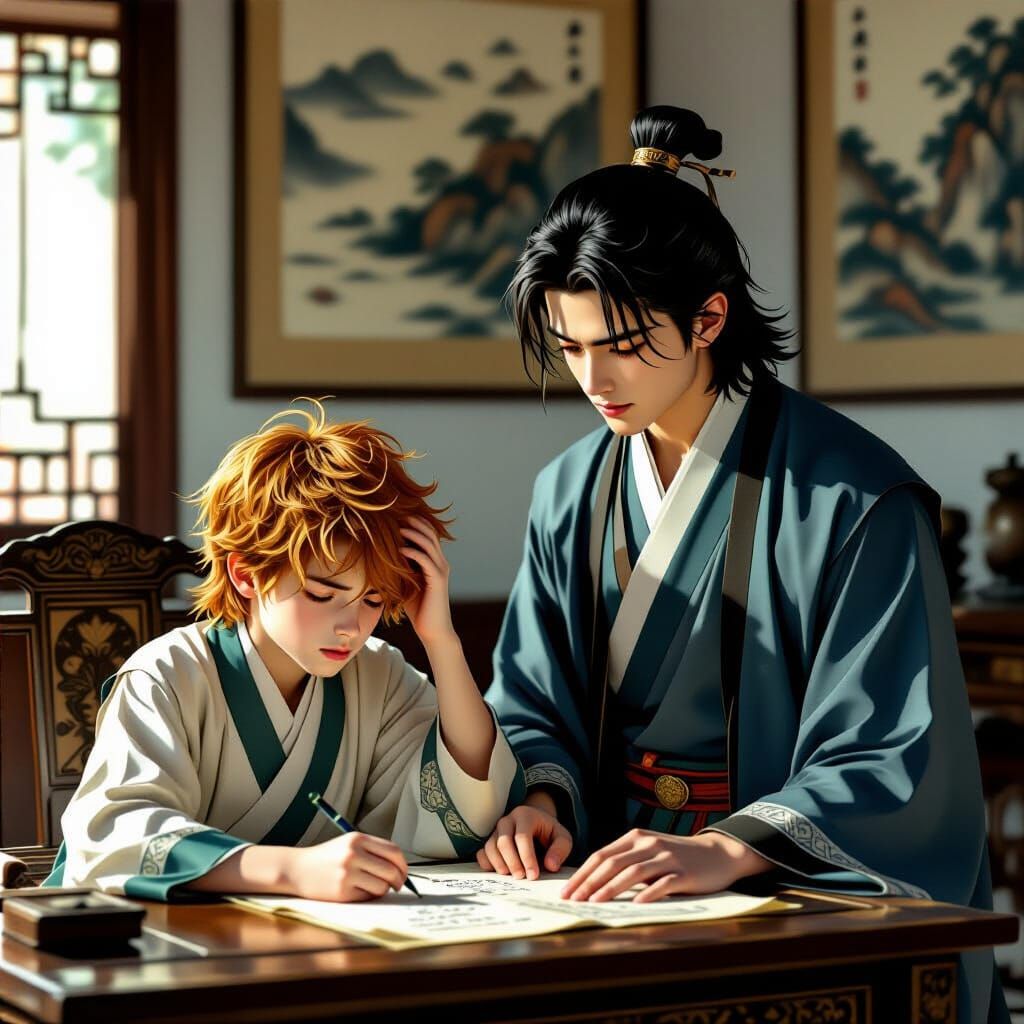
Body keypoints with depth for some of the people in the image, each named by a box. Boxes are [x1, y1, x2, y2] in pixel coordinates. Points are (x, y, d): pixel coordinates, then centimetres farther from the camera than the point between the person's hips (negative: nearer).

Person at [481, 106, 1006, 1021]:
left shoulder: (853, 498, -10)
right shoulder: (570, 492, 8)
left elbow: (892, 764, -13)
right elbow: (537, 704, 13)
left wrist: (729, 849, -26)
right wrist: (545, 799, -8)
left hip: (807, 910, -4)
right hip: (623, 892, 5)